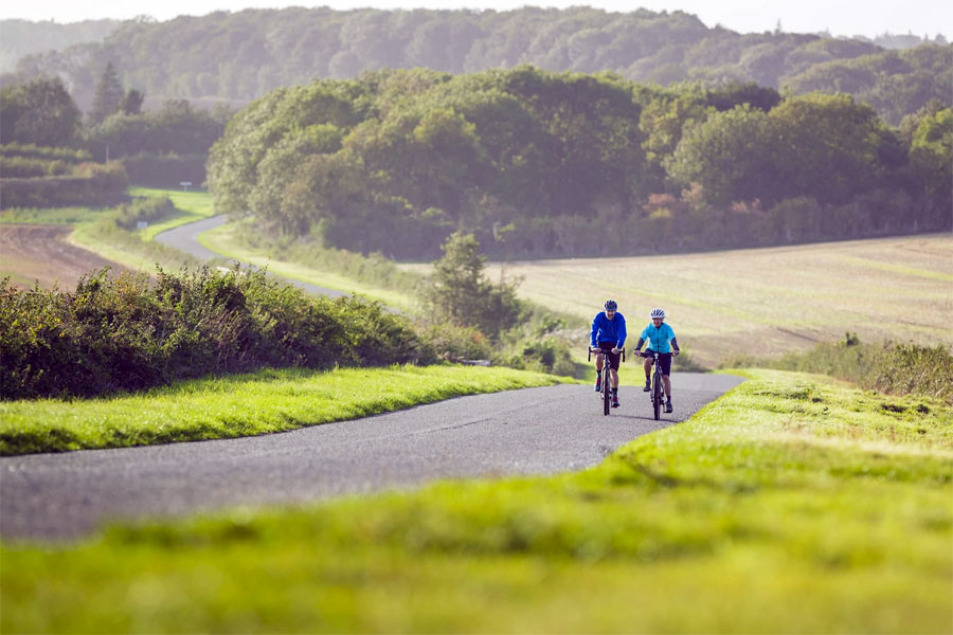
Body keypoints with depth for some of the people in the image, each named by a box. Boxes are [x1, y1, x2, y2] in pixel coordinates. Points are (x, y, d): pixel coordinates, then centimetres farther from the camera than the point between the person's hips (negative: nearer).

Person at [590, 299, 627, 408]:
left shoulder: (620, 318, -18)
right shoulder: (599, 317, -17)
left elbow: (622, 334, -27)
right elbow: (593, 332, -25)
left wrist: (618, 347, -44)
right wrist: (594, 346, -42)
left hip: (614, 345, 0)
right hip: (602, 342, 0)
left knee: (613, 370, -7)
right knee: (599, 357, -33)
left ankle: (615, 396, 2)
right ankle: (599, 376, -5)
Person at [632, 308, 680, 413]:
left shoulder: (667, 328, -16)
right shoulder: (648, 328, -14)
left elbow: (672, 339, -29)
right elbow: (642, 339, -26)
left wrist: (675, 349, -50)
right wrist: (637, 349, -46)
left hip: (665, 353, 0)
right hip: (651, 350, 0)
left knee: (665, 377, -8)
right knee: (648, 360, -37)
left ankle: (668, 401, -2)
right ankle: (648, 381, -16)